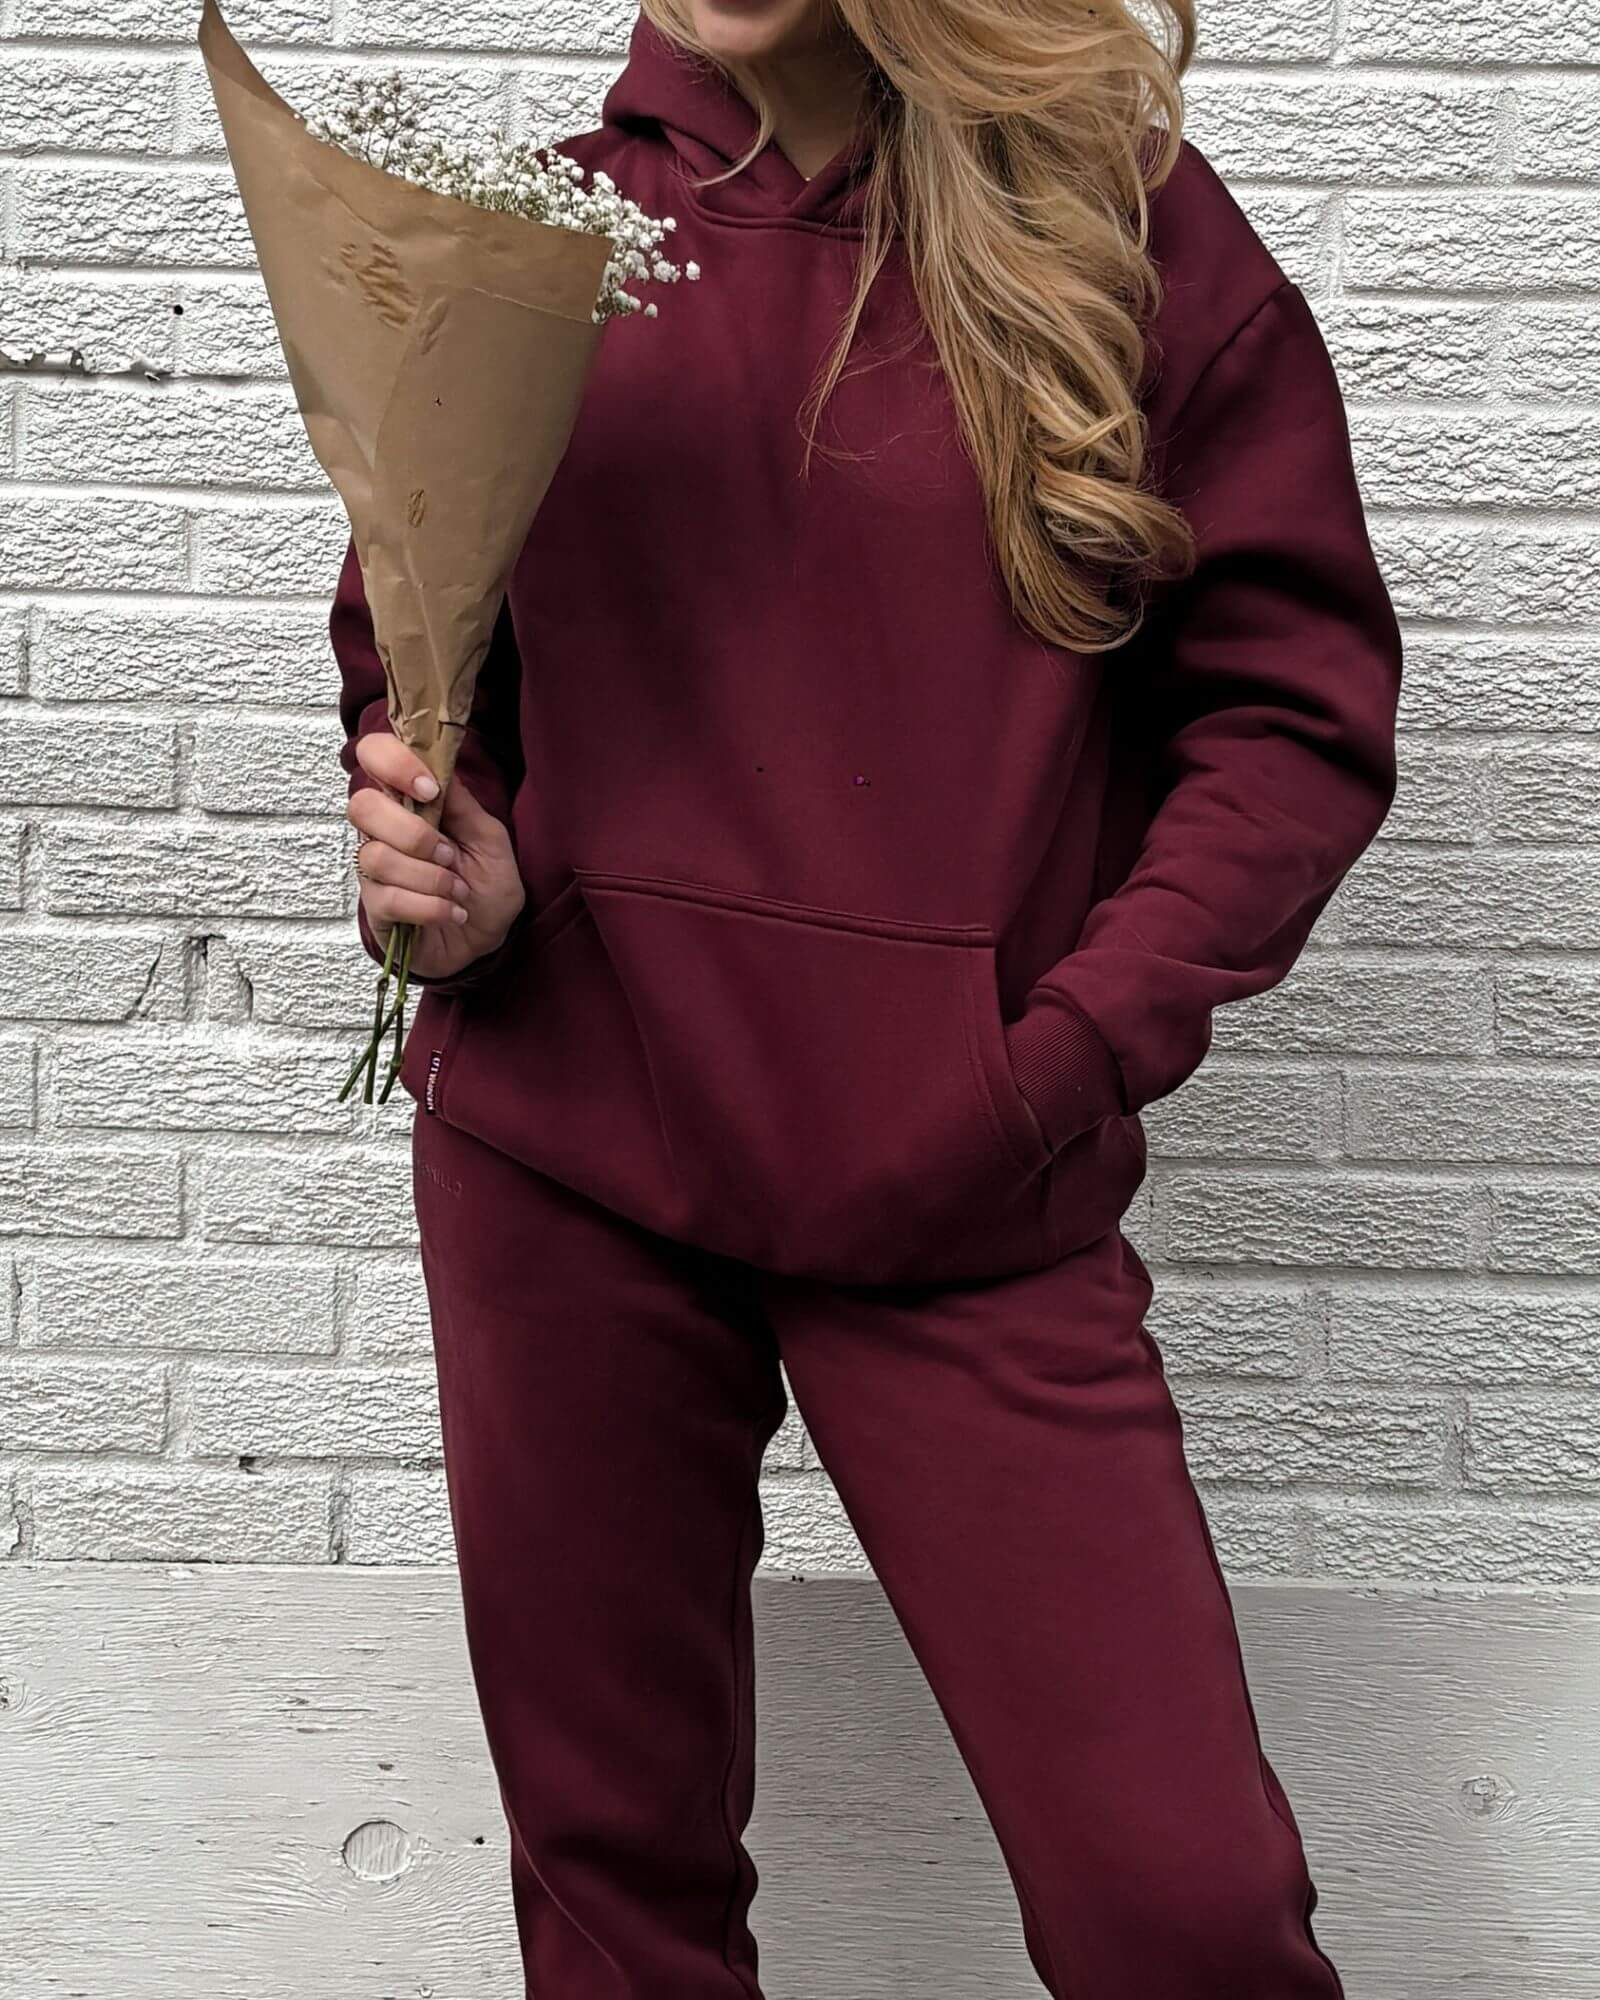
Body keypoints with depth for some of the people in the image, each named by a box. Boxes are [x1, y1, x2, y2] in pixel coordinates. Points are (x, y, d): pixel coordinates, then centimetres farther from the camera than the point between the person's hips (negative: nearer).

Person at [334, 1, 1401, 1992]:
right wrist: (447, 878, -5)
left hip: (960, 1201, -2)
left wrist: (1059, 1065, -10)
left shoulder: (1131, 227, -1)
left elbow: (1300, 707, -1)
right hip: (561, 1153, 3)